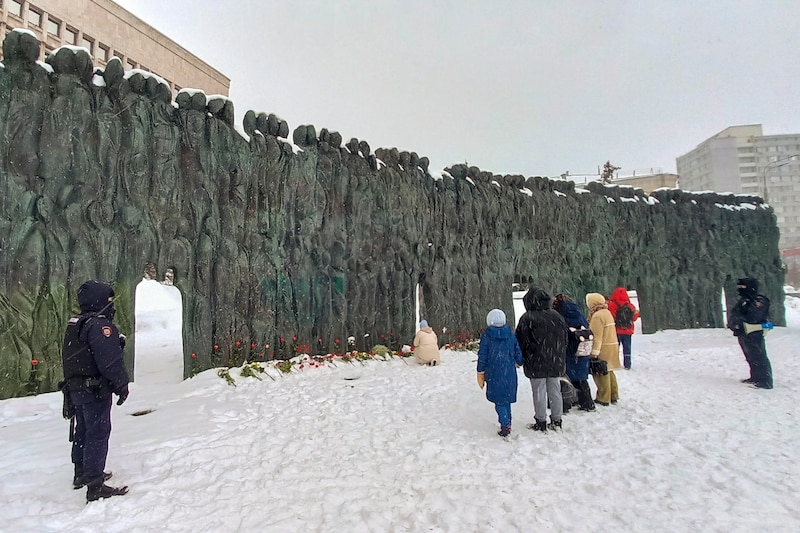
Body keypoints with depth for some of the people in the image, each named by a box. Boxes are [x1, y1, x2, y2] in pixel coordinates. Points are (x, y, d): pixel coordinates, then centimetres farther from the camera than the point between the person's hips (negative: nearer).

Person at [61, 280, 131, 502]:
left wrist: (72, 386, 25)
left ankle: (82, 474, 38)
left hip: (75, 389, 10)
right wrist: (121, 384, -18)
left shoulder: (74, 325, 12)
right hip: (95, 391, -10)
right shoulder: (99, 325, -21)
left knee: (83, 432, 22)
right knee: (98, 434, -5)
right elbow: (110, 359, -26)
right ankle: (95, 486, -1)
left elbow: (70, 358, 19)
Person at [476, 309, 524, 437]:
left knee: (499, 400, 5)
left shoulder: (486, 336, -9)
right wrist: (518, 363, 28)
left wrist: (480, 374, 4)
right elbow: (518, 354, 5)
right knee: (507, 398, 18)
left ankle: (505, 425, -3)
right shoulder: (511, 335, -1)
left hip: (494, 374, -3)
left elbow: (482, 357, -7)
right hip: (510, 374, 3)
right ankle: (508, 423, 26)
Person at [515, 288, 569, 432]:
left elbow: (521, 341, -10)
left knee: (539, 393, 4)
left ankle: (541, 422, 11)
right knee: (555, 391, 14)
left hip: (536, 363, -5)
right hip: (556, 362, 5)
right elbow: (565, 338, 14)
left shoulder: (527, 318, -13)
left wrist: (521, 359, 4)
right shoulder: (557, 316, 6)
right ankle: (556, 421, 22)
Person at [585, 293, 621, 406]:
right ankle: (613, 395, 24)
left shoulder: (597, 316, -16)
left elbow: (597, 336, -21)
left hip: (604, 349, -10)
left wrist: (595, 351, -21)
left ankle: (603, 398, 3)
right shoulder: (607, 312, 14)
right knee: (608, 371, 17)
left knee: (601, 373, -2)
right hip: (612, 345, 10)